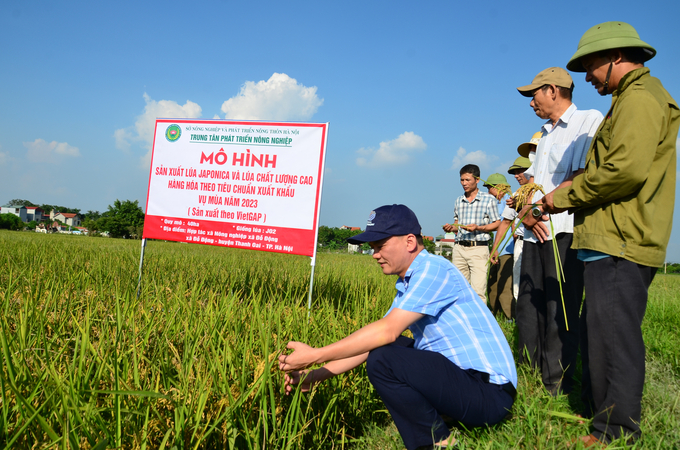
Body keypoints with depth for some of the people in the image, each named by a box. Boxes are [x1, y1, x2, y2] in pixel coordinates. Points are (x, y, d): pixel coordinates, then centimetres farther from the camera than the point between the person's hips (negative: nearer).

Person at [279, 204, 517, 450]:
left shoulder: (433, 268, -17)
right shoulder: (407, 285, 12)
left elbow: (387, 331, -25)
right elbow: (373, 342, 11)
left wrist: (315, 355, -20)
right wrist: (314, 375, 6)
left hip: (489, 393, -10)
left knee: (381, 360, -23)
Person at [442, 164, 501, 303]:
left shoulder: (489, 200, 1)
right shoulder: (459, 200, 15)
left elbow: (497, 224, 2)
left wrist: (478, 228, -14)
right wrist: (451, 228, 0)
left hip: (479, 249, -5)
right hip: (459, 248, 5)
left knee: (478, 291, -11)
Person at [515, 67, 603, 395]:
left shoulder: (589, 120, -1)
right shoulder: (545, 135, 24)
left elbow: (583, 177, -14)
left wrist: (540, 205, -9)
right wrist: (527, 211, 1)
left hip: (564, 232, -8)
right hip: (535, 232, 8)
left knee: (559, 313, -5)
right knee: (527, 309, 8)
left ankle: (556, 390, 3)